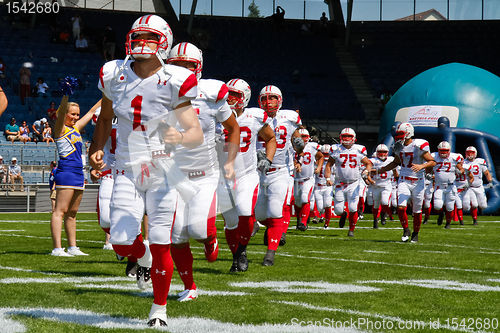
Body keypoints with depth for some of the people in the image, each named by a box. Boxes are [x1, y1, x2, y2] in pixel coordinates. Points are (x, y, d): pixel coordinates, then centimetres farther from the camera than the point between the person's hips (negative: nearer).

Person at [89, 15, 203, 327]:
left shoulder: (174, 82, -9)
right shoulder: (115, 76, 2)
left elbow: (198, 133, -9)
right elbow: (105, 119, 21)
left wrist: (181, 137, -30)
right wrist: (97, 149, 8)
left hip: (162, 172, -3)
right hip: (127, 172, 3)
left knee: (161, 246, -3)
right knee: (121, 242, -7)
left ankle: (159, 308, 18)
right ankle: (143, 256, 31)